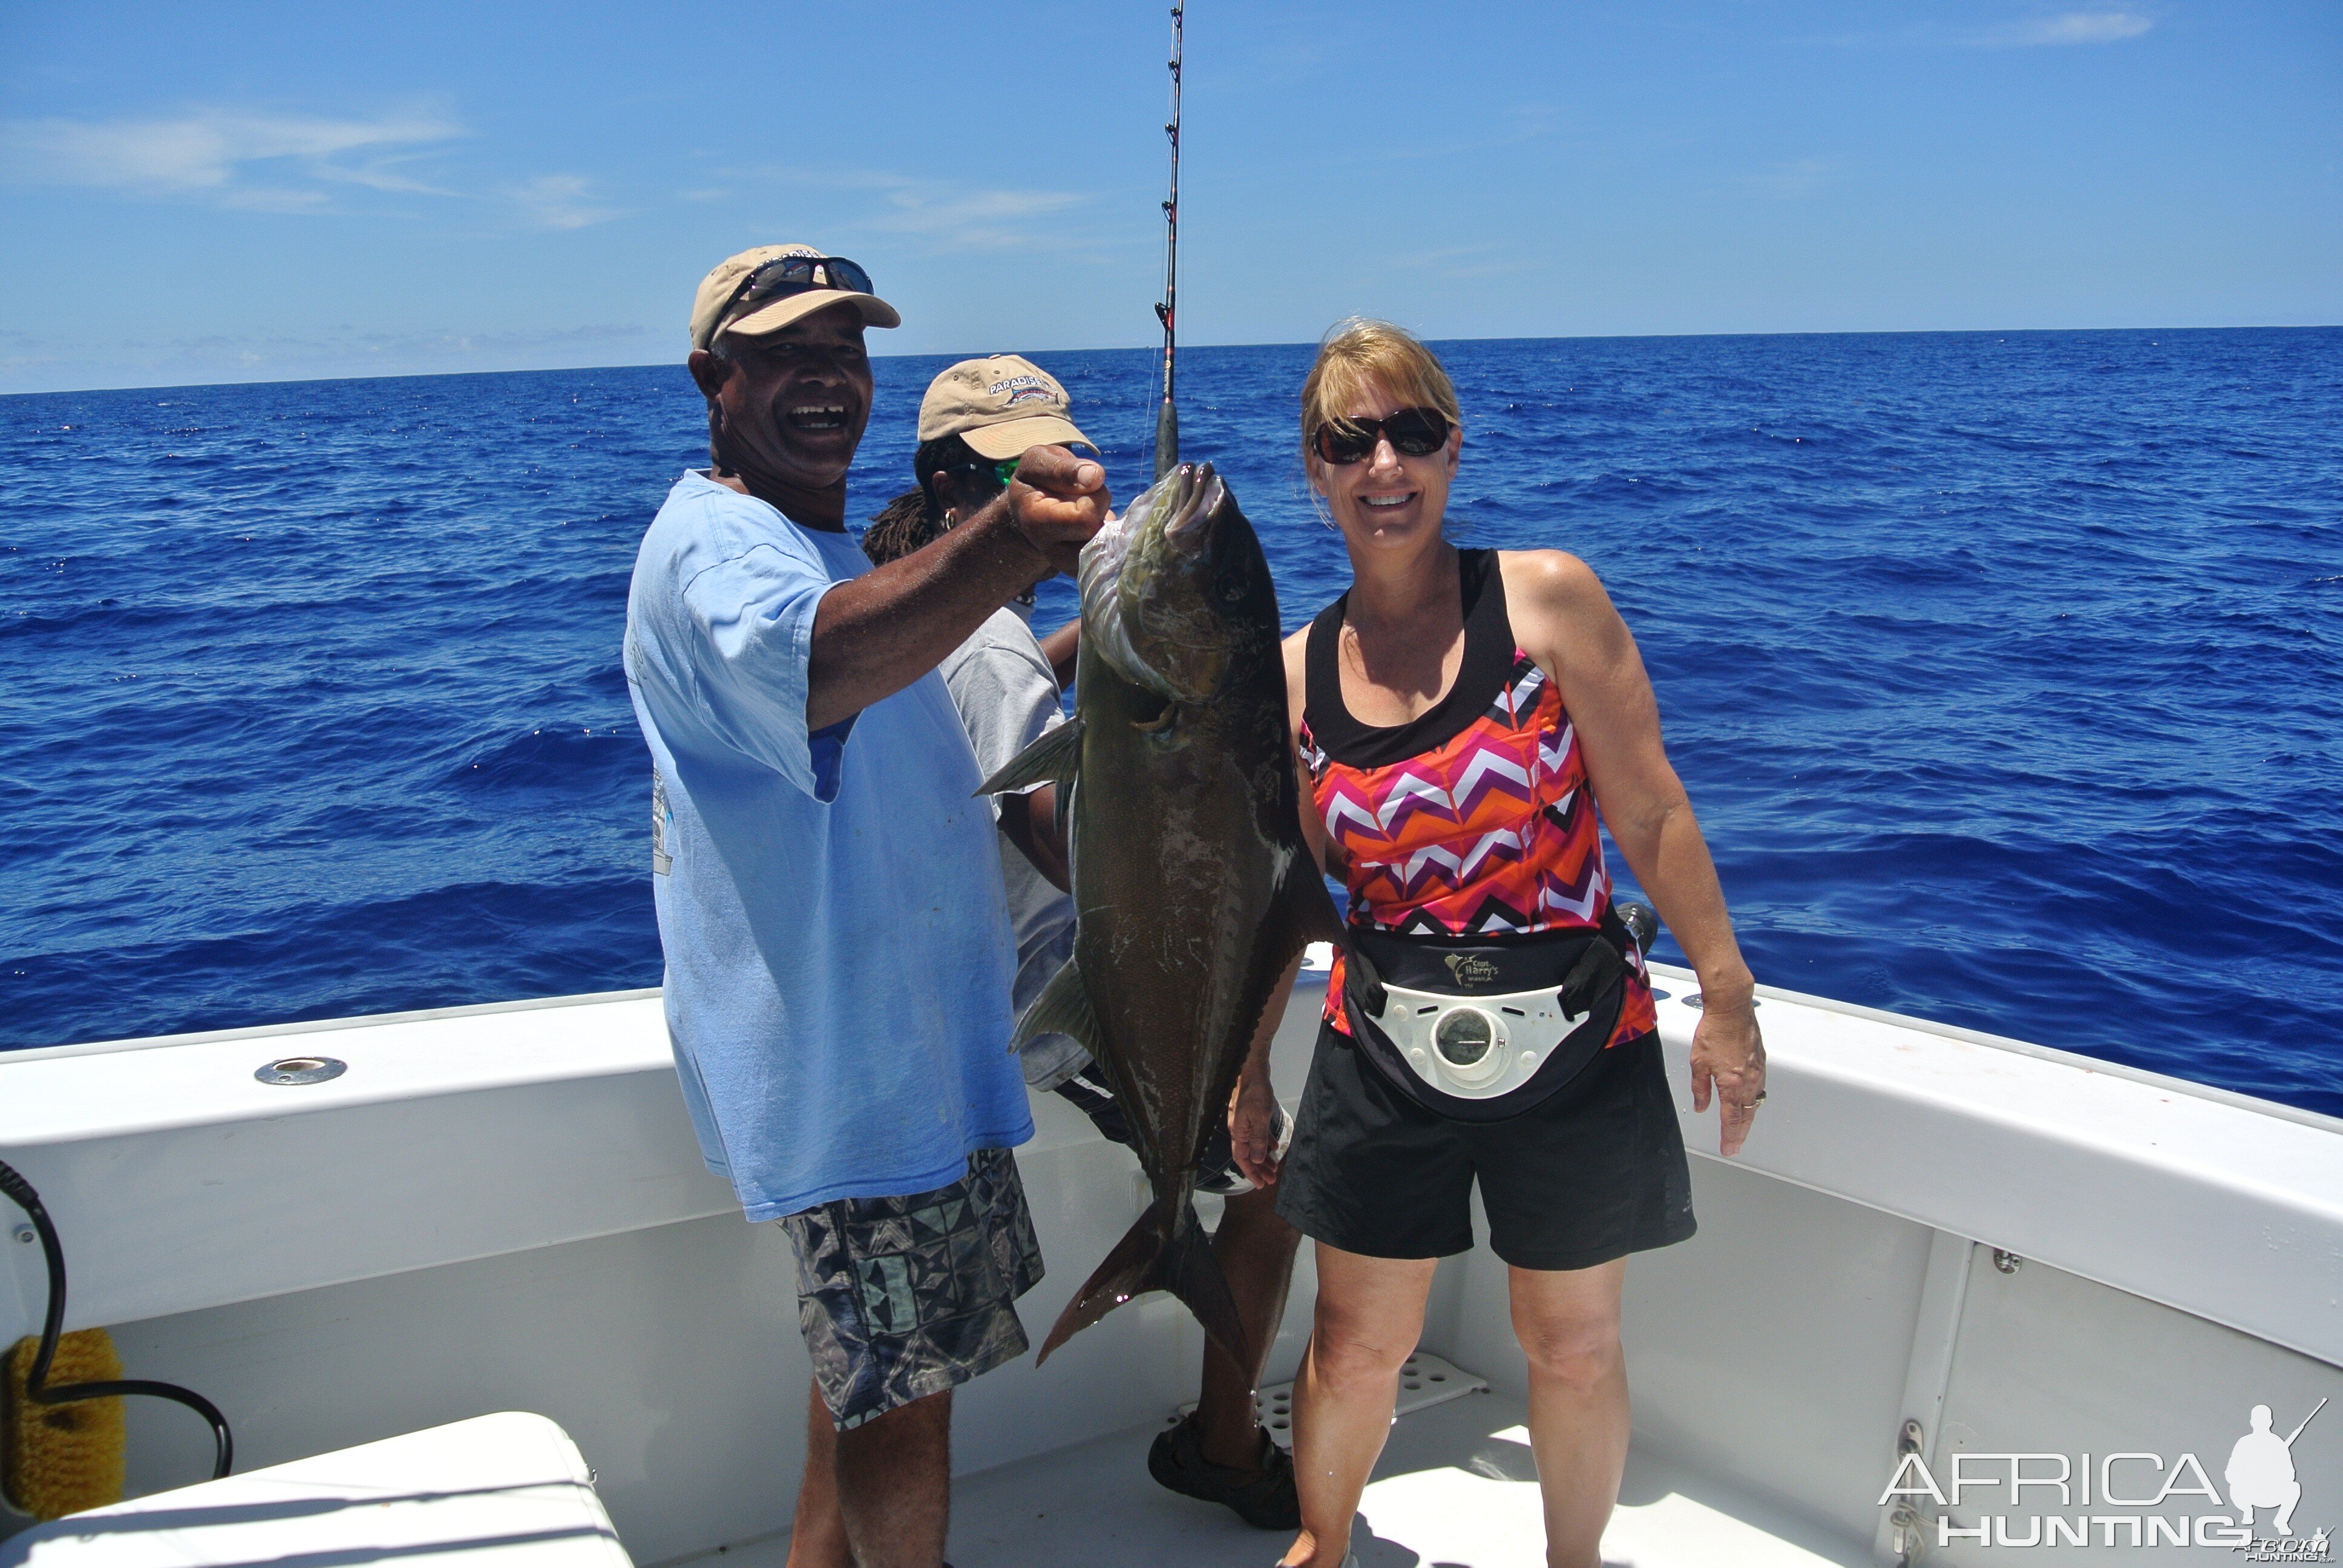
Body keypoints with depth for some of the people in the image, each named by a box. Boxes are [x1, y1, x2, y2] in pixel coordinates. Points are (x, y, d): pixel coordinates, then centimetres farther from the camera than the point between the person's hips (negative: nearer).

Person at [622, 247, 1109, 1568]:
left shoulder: (831, 551, 15)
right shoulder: (718, 545, -19)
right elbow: (809, 661, -47)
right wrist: (1008, 541, -61)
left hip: (910, 1038, 10)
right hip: (848, 1059, -10)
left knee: (879, 1359, 22)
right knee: (907, 1384, 3)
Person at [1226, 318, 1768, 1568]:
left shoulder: (1547, 598, -9)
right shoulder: (1295, 676, -1)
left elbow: (1651, 816, -8)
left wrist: (1727, 998, -11)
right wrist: (1249, 1073, 11)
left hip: (1574, 1044, -1)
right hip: (1387, 1055, 2)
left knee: (1574, 1348, 15)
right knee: (1358, 1346, 14)